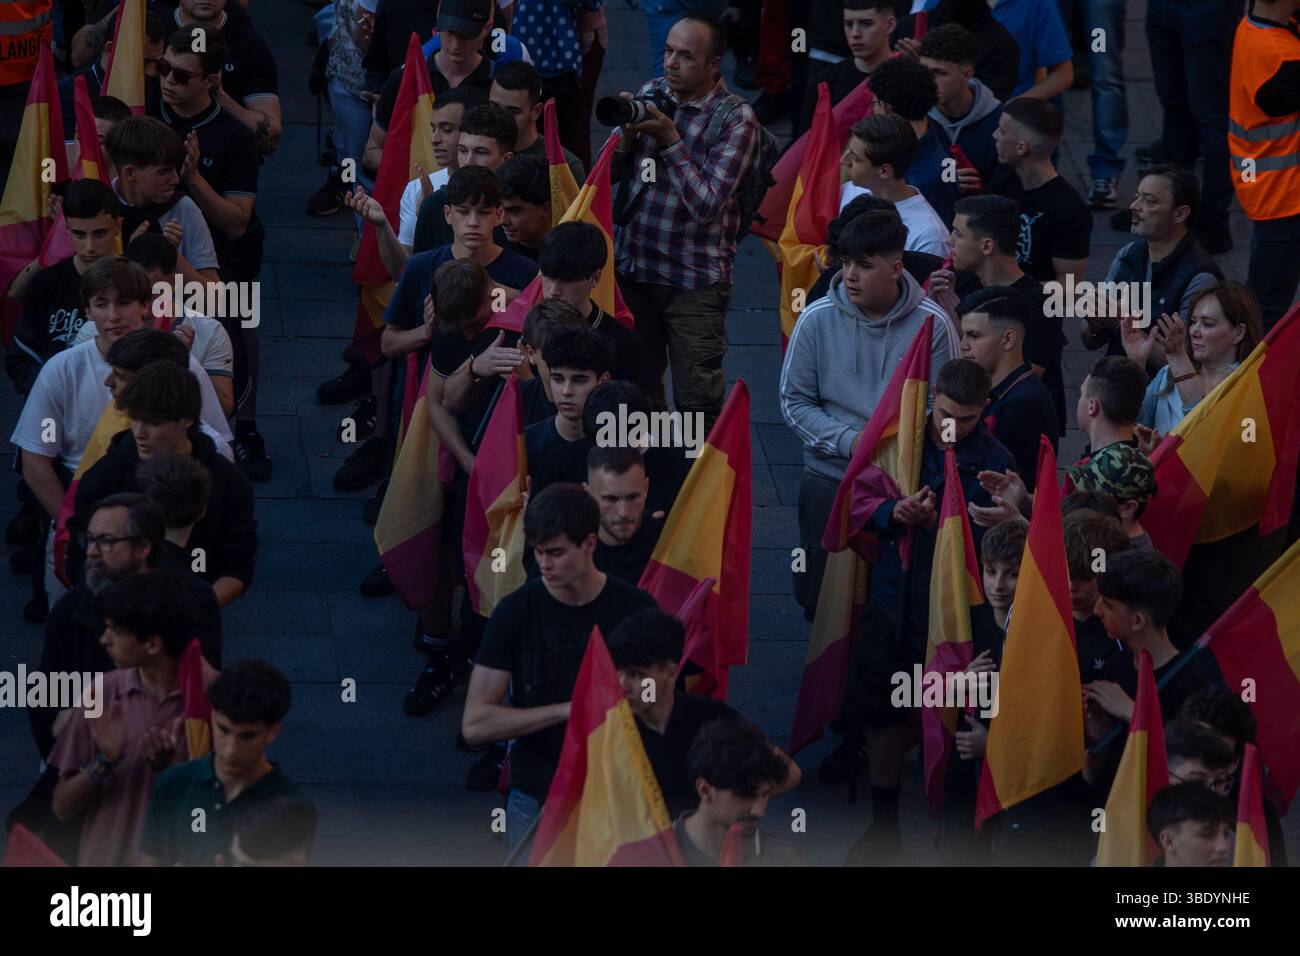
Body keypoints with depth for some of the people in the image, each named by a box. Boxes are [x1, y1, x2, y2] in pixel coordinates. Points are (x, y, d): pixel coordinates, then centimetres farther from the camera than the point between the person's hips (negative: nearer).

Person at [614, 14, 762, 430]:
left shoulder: (736, 119, -12)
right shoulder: (650, 94, 3)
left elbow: (706, 204, -20)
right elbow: (609, 174, 5)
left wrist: (671, 140, -23)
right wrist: (626, 134, -14)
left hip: (695, 281, -5)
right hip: (634, 267, 5)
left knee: (697, 401, -1)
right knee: (635, 386, 15)